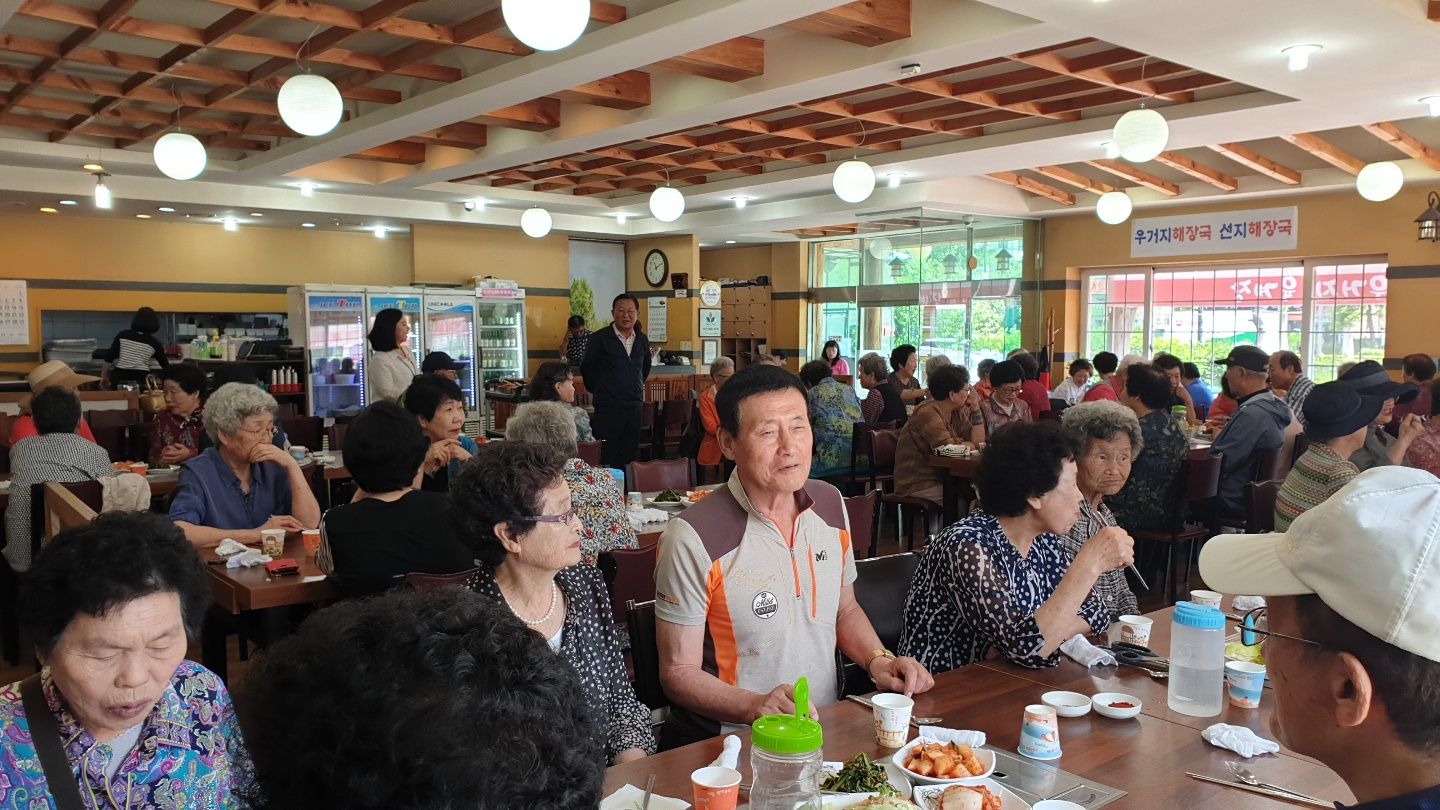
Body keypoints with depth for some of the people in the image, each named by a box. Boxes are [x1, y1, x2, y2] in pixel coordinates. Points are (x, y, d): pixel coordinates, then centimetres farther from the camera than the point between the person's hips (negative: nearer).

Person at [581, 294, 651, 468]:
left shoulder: (642, 340, 9)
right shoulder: (599, 338, -6)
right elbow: (587, 368, 2)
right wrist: (597, 390, 10)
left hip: (635, 407, 5)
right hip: (608, 408, -5)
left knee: (628, 459, 9)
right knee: (605, 460, -2)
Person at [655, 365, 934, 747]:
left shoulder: (830, 504, 4)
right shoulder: (692, 538, -17)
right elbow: (678, 672, -11)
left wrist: (878, 660, 0)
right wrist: (755, 707, -27)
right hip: (730, 741, -5)